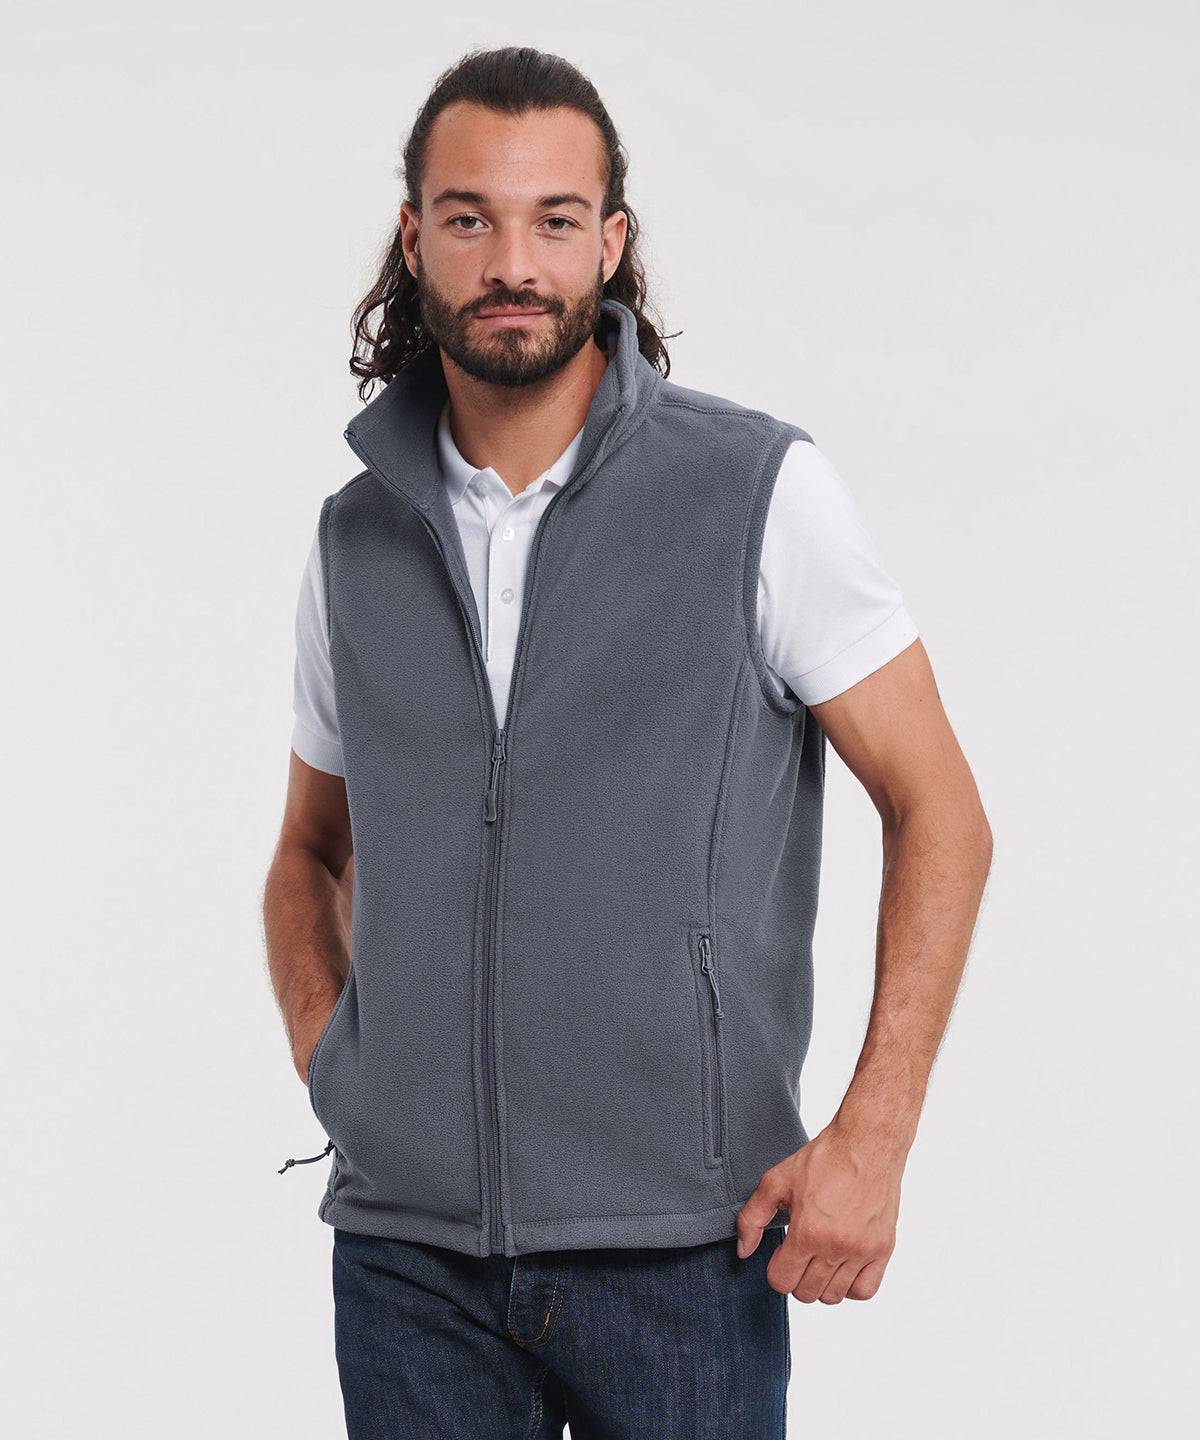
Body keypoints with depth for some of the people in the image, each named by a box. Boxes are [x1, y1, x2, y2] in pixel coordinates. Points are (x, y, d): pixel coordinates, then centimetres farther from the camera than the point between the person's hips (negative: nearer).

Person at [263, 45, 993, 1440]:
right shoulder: (359, 538, 8)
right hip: (407, 1247, 3)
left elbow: (938, 813, -1)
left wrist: (871, 1139, -9)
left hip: (681, 1239, -3)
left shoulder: (762, 491, -3)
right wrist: (326, 1062, 4)